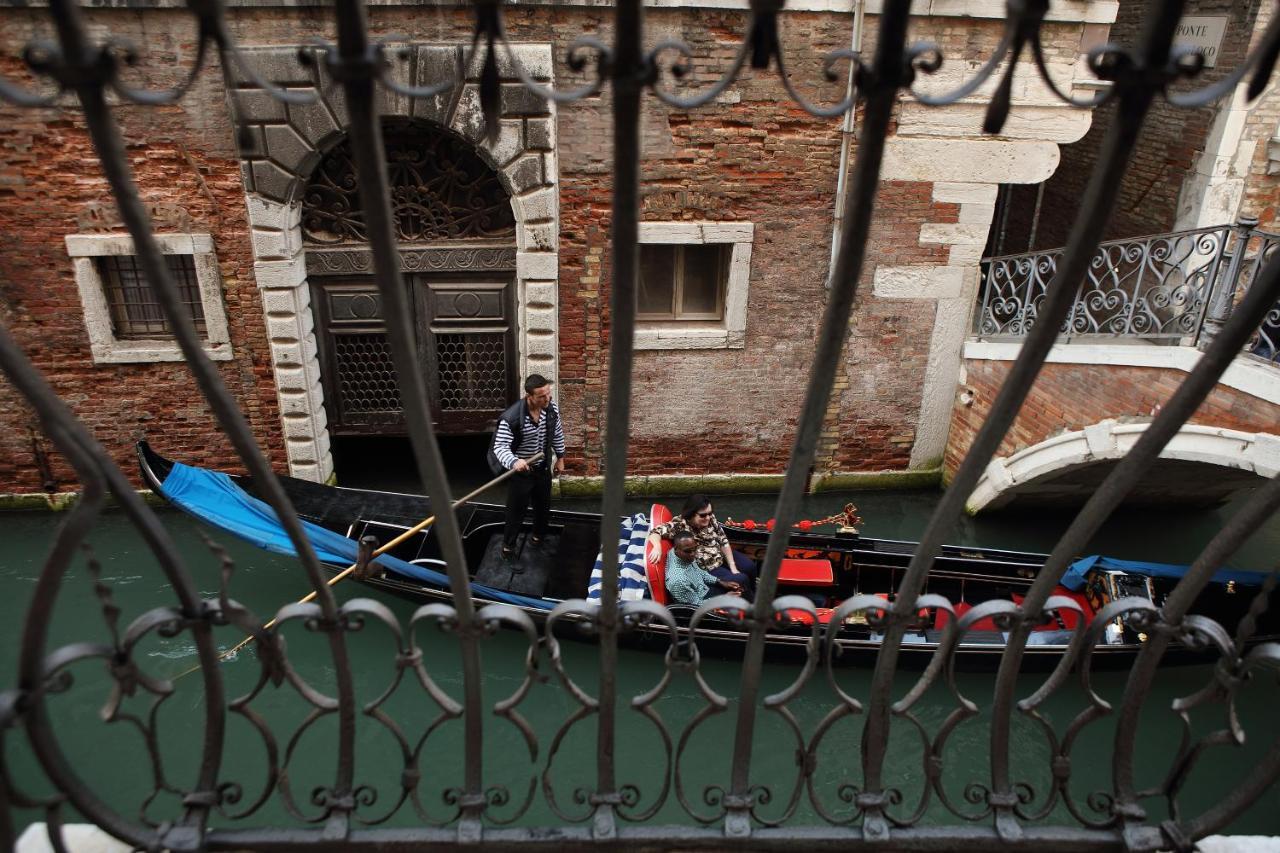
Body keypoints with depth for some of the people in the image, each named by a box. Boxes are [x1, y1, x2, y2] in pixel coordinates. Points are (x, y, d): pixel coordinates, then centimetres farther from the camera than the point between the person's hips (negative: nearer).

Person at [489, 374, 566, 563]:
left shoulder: (552, 408, -13)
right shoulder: (511, 418, -31)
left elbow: (557, 433, 5)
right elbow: (500, 447, -28)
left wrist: (560, 458, 13)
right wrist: (514, 462, -47)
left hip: (543, 468, 5)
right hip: (520, 471, -5)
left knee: (543, 505, 23)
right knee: (516, 511, 9)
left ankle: (538, 535, 51)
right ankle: (508, 545, 33)